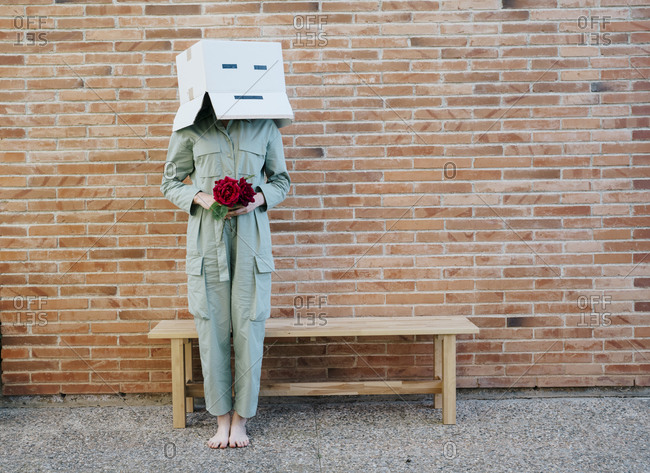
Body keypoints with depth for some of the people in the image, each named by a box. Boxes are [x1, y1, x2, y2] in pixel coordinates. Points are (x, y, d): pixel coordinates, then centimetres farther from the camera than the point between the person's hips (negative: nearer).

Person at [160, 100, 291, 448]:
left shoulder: (265, 126, 5)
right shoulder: (190, 128, 2)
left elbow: (281, 180, 13)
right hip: (207, 242, 0)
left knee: (249, 329, 1)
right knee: (211, 329, 3)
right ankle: (222, 419, 19)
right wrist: (201, 197, -11)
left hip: (252, 241, 1)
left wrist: (258, 199, -8)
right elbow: (170, 183, 9)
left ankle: (240, 420, 16)